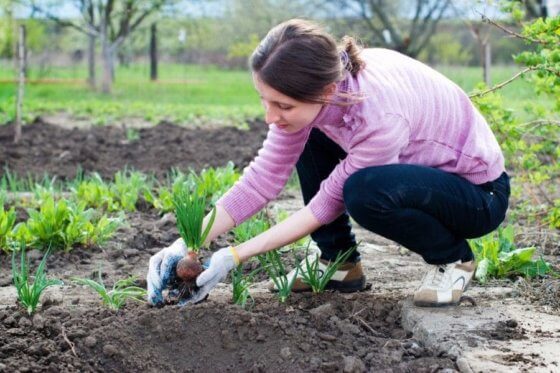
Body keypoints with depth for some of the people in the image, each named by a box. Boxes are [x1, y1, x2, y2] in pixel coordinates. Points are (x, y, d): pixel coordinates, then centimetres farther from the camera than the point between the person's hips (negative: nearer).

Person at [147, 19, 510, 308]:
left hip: (480, 192, -7)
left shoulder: (382, 117, -37)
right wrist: (186, 243, -19)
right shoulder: (314, 90, -17)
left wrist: (235, 256, -23)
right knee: (307, 136, -4)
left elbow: (328, 203, -26)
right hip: (418, 166, 7)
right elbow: (263, 177, -12)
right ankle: (340, 263, 7)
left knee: (365, 191, -34)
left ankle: (453, 257, -6)